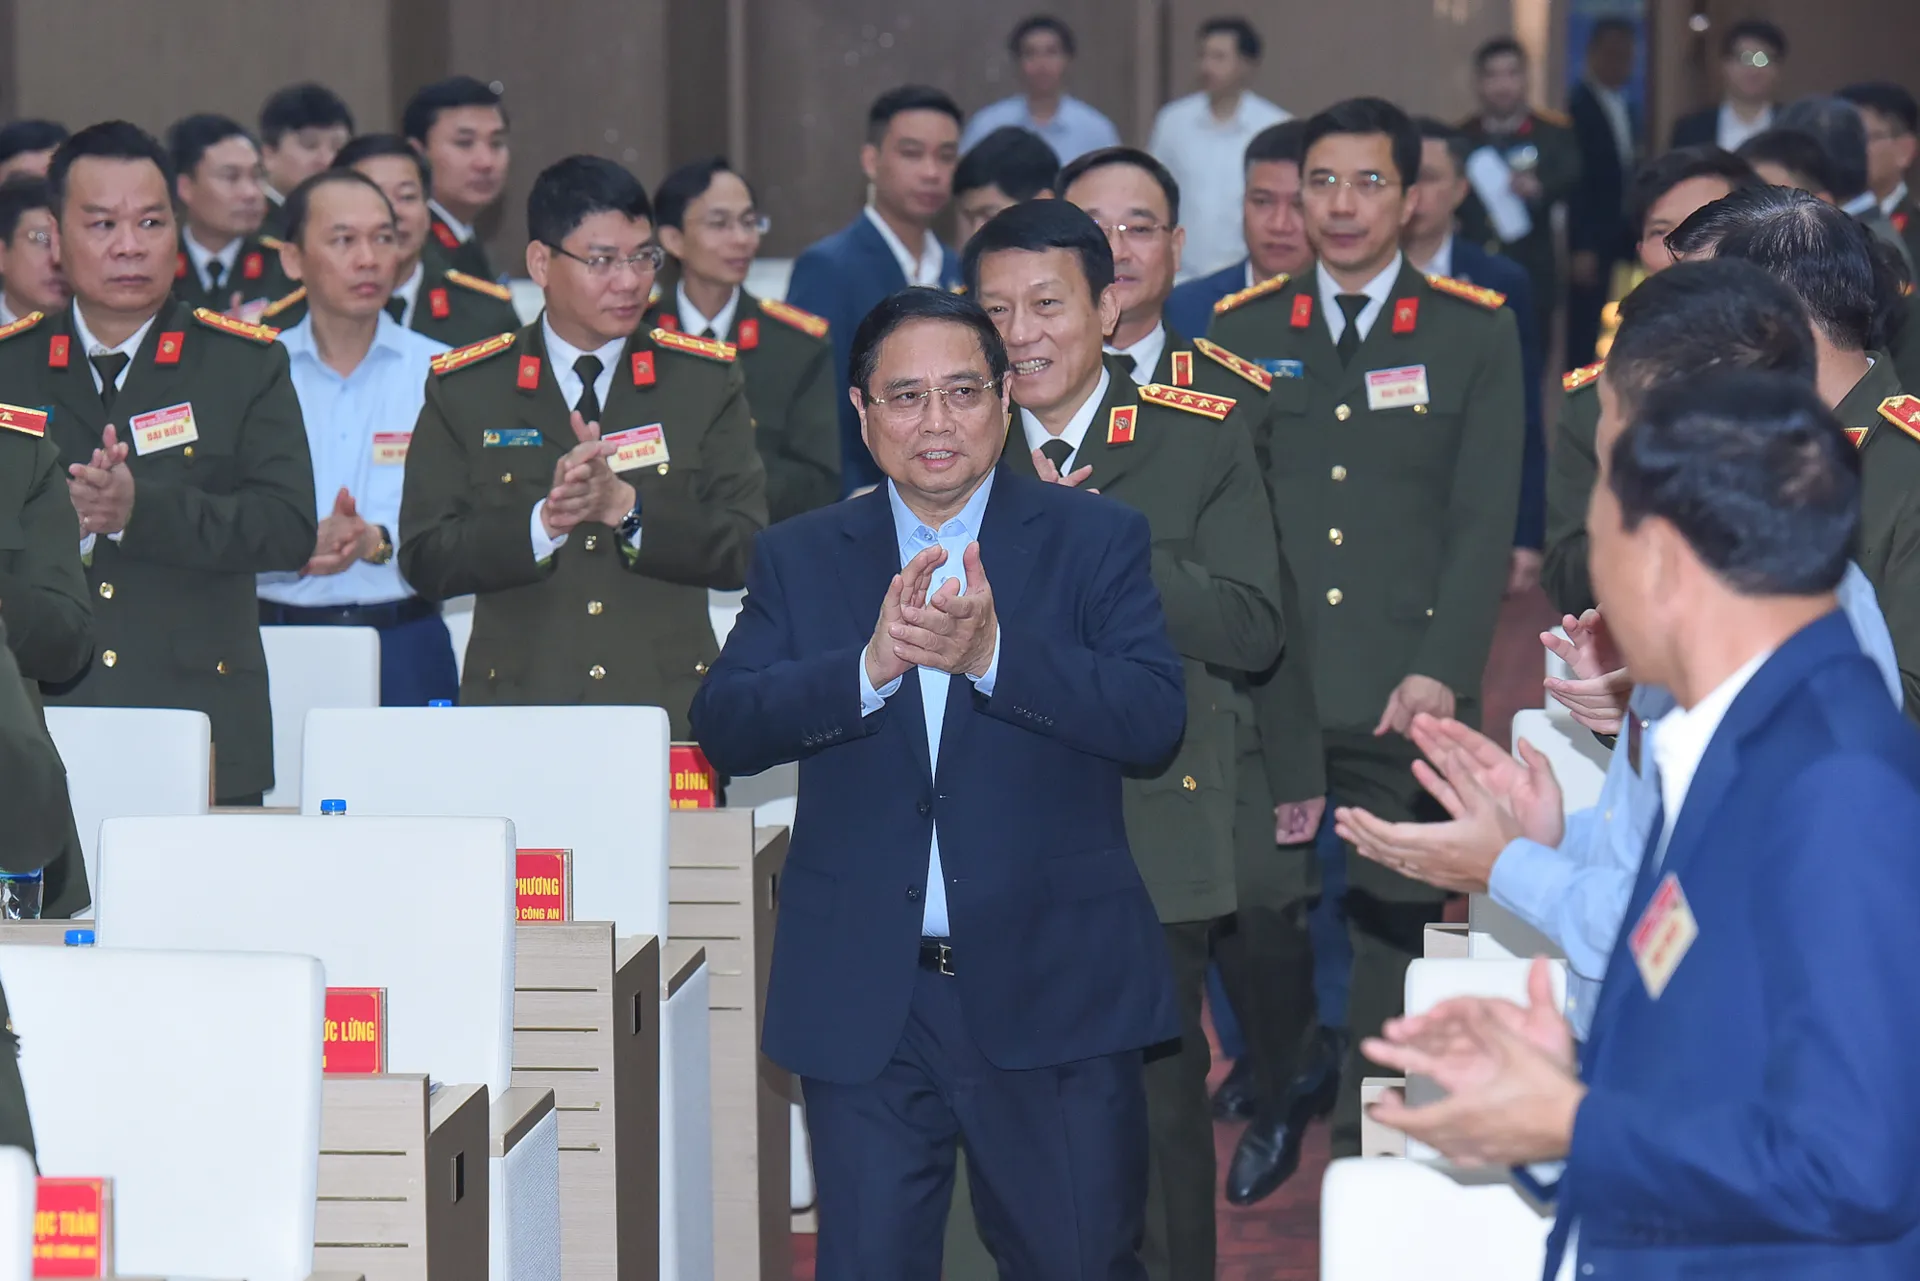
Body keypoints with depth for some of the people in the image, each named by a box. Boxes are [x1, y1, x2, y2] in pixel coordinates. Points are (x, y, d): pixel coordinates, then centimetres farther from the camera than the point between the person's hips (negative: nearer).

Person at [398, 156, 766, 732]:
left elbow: (747, 552, -1)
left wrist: (626, 508, -15)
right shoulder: (462, 389, 6)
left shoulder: (708, 379, 8)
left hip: (670, 706, 1)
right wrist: (544, 521, -16)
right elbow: (424, 560, -1)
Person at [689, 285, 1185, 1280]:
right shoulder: (797, 558, 8)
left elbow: (1155, 720, -10)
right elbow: (724, 730, -5)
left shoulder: (1097, 542, 3)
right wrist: (870, 666, -21)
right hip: (863, 1001, 2)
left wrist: (993, 654, -24)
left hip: (1050, 986, -1)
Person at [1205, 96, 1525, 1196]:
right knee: (1254, 913, 0)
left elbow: (1485, 520, 0)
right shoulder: (1243, 330, 10)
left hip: (1406, 690, -1)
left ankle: (1376, 1135, 16)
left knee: (1395, 922, 1)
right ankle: (1283, 1094, 24)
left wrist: (1443, 670, -9)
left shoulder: (1476, 333, 5)